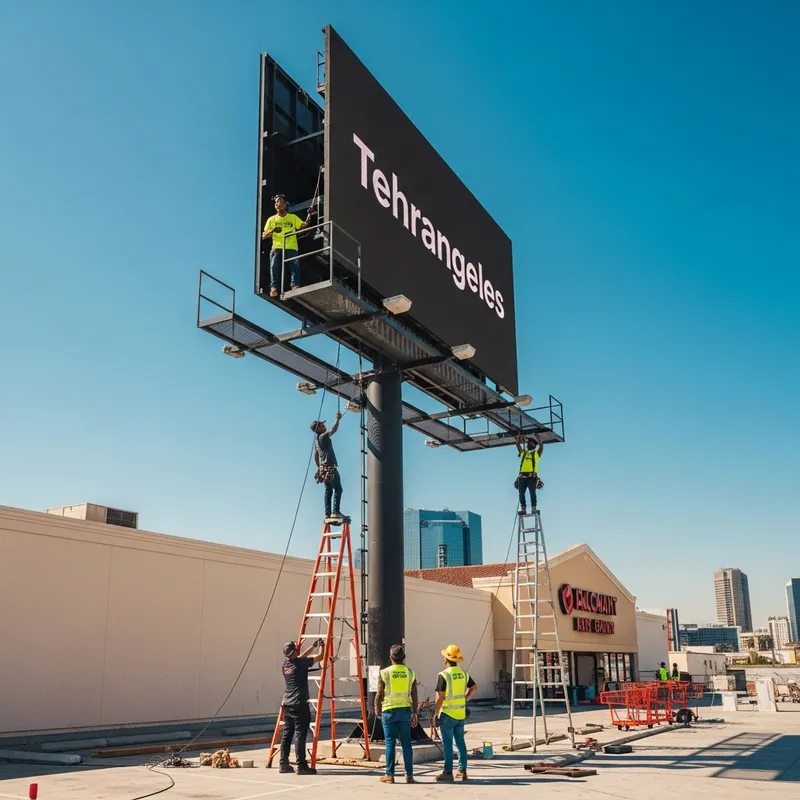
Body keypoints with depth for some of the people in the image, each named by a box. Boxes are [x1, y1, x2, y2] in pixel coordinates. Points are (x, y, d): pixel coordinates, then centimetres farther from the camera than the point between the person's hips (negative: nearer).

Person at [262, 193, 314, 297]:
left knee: (295, 265, -18)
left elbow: (303, 226, 8)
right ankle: (273, 287, -20)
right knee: (274, 266, -16)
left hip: (291, 248, 0)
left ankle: (295, 286, -23)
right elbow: (264, 236, 10)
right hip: (277, 248, 0)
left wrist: (309, 215, -6)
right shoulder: (272, 219, 14)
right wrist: (273, 230, -9)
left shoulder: (293, 217, 16)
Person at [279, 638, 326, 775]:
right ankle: (301, 766, -8)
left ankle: (284, 764, 12)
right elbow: (320, 656, -1)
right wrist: (321, 645, 19)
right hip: (299, 705, -8)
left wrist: (313, 646, 32)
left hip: (286, 704, 8)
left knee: (286, 734, 10)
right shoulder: (301, 663, -12)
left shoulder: (285, 663, 8)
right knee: (300, 734, -7)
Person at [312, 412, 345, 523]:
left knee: (328, 490, 8)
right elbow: (334, 429, -22)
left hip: (323, 468, 9)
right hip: (330, 467, -9)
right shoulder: (323, 437, -11)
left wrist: (319, 467, 27)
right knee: (338, 489, -9)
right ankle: (335, 511, -18)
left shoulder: (316, 440, 16)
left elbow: (315, 456, 22)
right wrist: (338, 419, -10)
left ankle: (328, 513, 4)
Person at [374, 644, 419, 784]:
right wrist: (415, 713, 12)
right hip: (405, 710, 2)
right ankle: (409, 775, 9)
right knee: (406, 743, 7)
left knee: (390, 743, 3)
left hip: (389, 711, -2)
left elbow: (379, 694, -3)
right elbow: (414, 695, 4)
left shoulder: (385, 673, -6)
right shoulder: (410, 673, 2)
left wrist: (377, 710, 11)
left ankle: (389, 775, 5)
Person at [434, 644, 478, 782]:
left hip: (447, 714, -6)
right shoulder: (463, 673, 5)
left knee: (447, 743, 0)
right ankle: (462, 770, 16)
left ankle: (448, 772, 2)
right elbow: (474, 687, 16)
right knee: (460, 742, 12)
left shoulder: (443, 674, -15)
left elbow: (440, 697, -17)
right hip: (461, 714, 6)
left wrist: (436, 713, -7)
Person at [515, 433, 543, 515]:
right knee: (521, 493, -6)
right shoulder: (523, 452, 27)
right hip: (522, 476, 3)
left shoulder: (537, 453, 18)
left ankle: (533, 508, -12)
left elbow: (541, 445, 5)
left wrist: (536, 436, 7)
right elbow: (518, 444, 22)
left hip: (532, 476, -3)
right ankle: (523, 509, -7)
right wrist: (519, 436, 21)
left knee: (532, 492, -12)